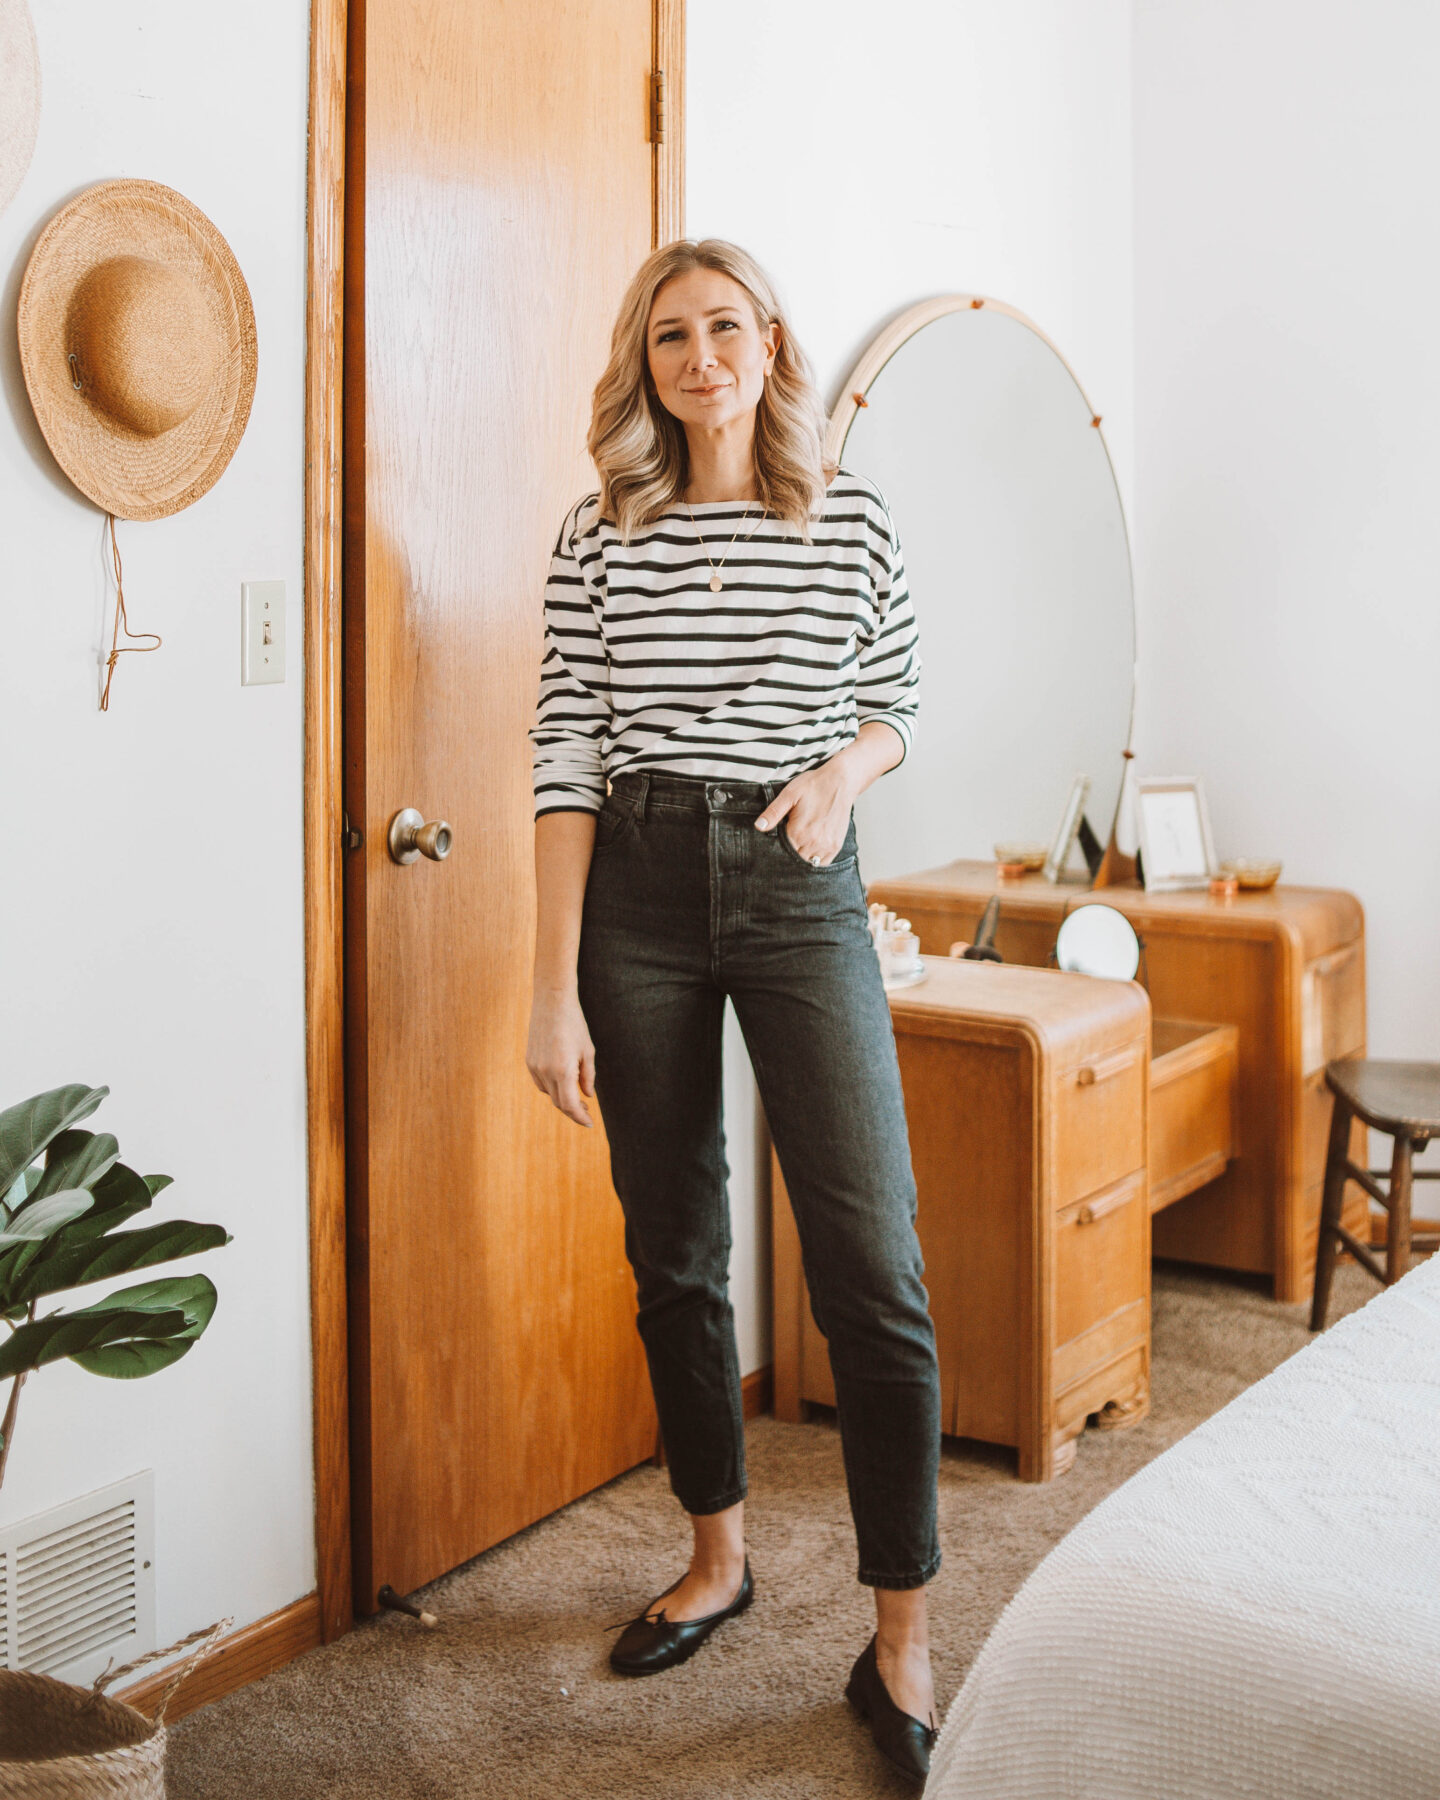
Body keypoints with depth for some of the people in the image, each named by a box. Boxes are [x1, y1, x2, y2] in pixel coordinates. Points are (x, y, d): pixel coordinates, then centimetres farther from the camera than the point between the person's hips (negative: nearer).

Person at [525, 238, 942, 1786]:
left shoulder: (852, 521, 3)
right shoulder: (602, 535, 2)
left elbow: (897, 706, 15)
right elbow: (567, 764, -2)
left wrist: (845, 770, -9)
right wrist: (556, 992, -7)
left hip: (799, 886, -1)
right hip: (637, 889, 1)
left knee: (871, 1264, -8)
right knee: (674, 1251, 11)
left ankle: (901, 1641, 3)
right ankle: (717, 1557, 31)